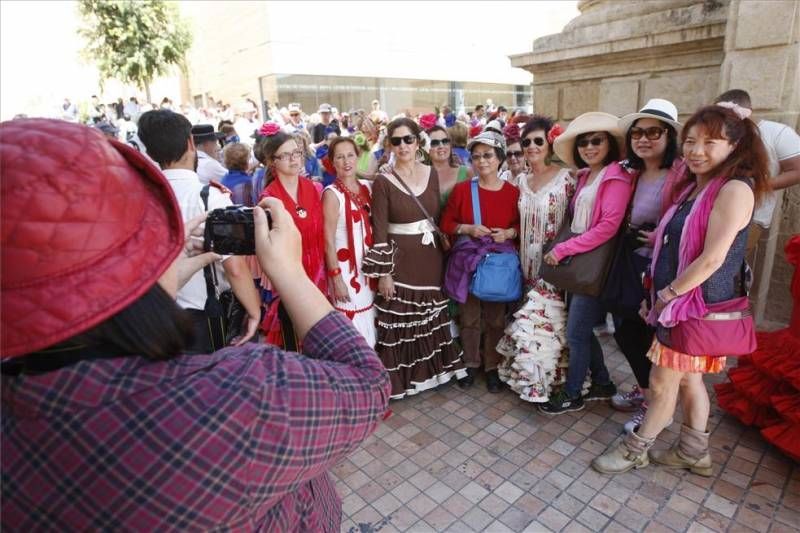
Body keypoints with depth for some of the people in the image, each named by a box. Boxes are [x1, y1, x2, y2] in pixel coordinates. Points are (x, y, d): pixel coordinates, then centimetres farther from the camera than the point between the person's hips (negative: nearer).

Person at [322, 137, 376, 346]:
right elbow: (328, 241, -13)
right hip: (345, 268, -6)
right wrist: (336, 278, -16)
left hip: (368, 266, 6)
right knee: (352, 328, 0)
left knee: (370, 324, 15)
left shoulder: (366, 187, 6)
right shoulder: (332, 194, -12)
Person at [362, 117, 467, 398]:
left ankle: (431, 367, 35)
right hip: (400, 258, -4)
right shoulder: (383, 181, -8)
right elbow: (379, 230, -10)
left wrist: (444, 248, 8)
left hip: (431, 255, 5)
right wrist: (383, 272, -13)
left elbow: (438, 215, 11)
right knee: (400, 320, 3)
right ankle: (400, 376, 20)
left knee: (431, 316, 16)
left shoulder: (431, 173, 5)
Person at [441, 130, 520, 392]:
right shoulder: (461, 189, -1)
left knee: (496, 318, 9)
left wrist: (509, 233, -13)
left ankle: (492, 367, 27)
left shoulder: (513, 192, -1)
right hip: (468, 261, 0)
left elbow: (522, 225, 7)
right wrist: (468, 228, -15)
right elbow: (446, 224, 1)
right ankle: (471, 364, 29)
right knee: (469, 317, 10)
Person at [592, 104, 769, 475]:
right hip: (676, 301, 8)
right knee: (688, 379, 19)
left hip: (697, 304, -8)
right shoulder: (693, 186, 10)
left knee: (662, 382, 5)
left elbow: (712, 258, -24)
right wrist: (660, 296, 5)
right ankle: (694, 452, 36)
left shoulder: (735, 189, -18)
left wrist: (666, 295, -15)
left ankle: (636, 450, 23)